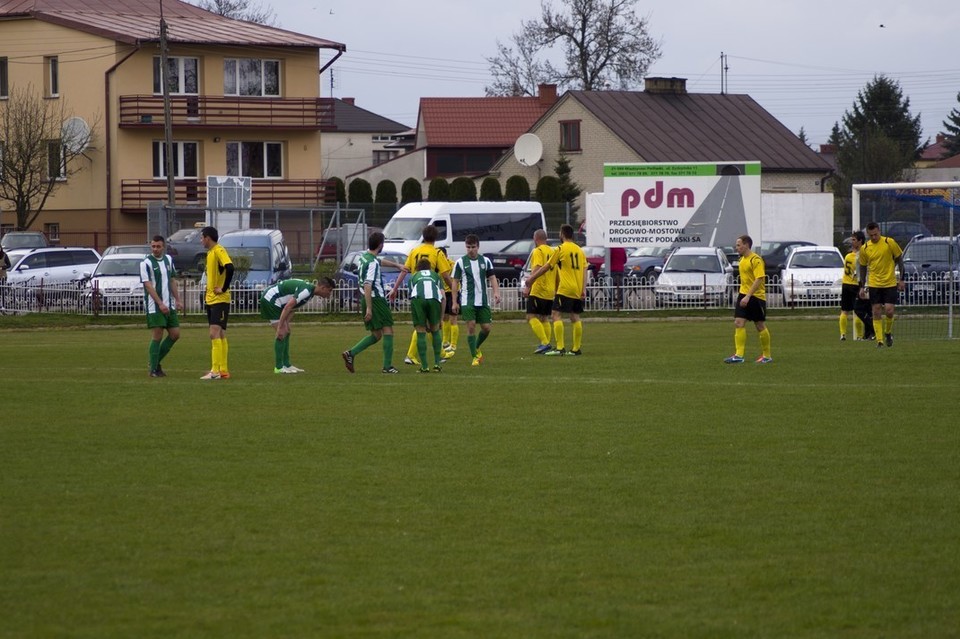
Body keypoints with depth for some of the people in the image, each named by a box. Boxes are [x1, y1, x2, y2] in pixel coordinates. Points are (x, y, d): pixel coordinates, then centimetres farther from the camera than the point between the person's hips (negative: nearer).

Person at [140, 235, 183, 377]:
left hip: (169, 306, 7)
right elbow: (148, 285, -15)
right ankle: (154, 369, 1)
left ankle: (156, 362, 19)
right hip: (155, 307, -7)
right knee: (157, 337, -7)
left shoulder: (168, 259, 11)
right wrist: (160, 304, -21)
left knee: (175, 334, 5)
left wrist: (177, 300, 13)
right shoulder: (146, 263, -9)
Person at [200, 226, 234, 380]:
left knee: (215, 333, -15)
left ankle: (216, 371, -19)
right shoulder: (210, 252, 15)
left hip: (220, 300, -10)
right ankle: (223, 370, 13)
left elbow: (229, 268, -28)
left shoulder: (219, 251, -13)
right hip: (211, 300, 10)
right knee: (219, 335, 10)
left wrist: (224, 289, -21)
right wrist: (208, 293, 15)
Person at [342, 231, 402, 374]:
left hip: (365, 299, 9)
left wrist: (397, 265, 46)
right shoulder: (373, 263, -18)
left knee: (376, 335, 14)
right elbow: (367, 286, -25)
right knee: (388, 331, -1)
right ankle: (387, 366, -3)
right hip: (376, 299, -9)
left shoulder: (364, 256, 10)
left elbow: (380, 261, 33)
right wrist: (369, 308, -26)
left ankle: (350, 353, 2)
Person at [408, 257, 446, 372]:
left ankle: (424, 366, 4)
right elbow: (443, 297, 21)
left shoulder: (413, 277, 35)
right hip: (434, 298, 0)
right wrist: (440, 318, 25)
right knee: (435, 331, 19)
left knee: (421, 333, 7)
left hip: (417, 298, 0)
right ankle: (437, 363, 14)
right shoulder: (435, 275, 34)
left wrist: (425, 322, 35)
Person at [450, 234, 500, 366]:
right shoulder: (460, 262, 1)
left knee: (486, 327, 2)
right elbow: (455, 282, 3)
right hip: (467, 301, -3)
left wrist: (496, 292, -12)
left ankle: (477, 348, 29)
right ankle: (475, 357, -5)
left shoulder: (485, 261, 8)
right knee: (471, 326, -11)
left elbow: (492, 278, 6)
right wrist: (454, 302, -1)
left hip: (483, 301, 3)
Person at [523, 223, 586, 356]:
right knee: (575, 317, 12)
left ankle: (559, 348, -16)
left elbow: (546, 268, 1)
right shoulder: (579, 250, 13)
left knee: (557, 314, -6)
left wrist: (531, 279, 11)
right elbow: (584, 270, 7)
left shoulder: (561, 249, -4)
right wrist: (583, 290, 5)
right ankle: (576, 348, 12)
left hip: (565, 289, -7)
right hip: (578, 290, 7)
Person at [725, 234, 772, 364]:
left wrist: (748, 296, -27)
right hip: (743, 295, 8)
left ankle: (767, 356, 15)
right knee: (738, 323, -7)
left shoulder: (755, 260, -14)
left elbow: (759, 279, -22)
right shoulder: (742, 259, 13)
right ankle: (739, 355, -12)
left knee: (760, 326, 3)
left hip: (756, 296, -8)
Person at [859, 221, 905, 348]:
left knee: (889, 311, -9)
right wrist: (862, 286, 8)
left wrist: (901, 279, -1)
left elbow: (899, 259, 2)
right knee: (876, 312, -2)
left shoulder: (889, 243, -6)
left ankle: (888, 333, 17)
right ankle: (879, 340, 2)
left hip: (890, 284, -2)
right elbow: (863, 267, 12)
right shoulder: (864, 249, 1)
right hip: (874, 284, 2)